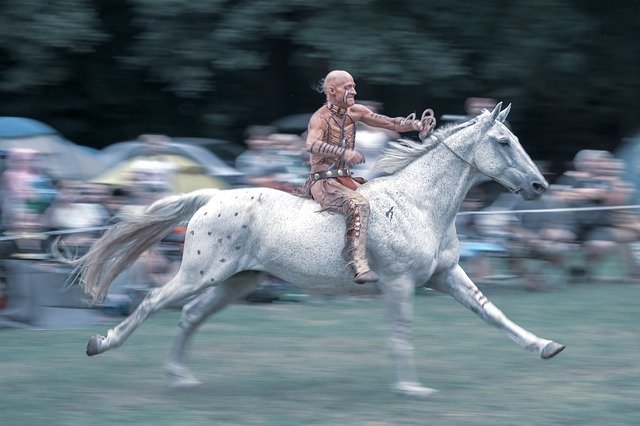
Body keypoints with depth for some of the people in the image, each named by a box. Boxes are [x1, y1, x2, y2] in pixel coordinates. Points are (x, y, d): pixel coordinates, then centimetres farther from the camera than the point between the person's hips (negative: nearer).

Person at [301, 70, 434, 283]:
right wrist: (344, 153, -45)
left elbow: (389, 123, 6)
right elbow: (312, 144, -32)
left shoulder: (354, 112, 9)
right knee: (358, 204, -33)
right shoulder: (320, 118, -12)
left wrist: (415, 125, -11)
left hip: (345, 179, 9)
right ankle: (359, 266, -42)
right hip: (323, 182, -9)